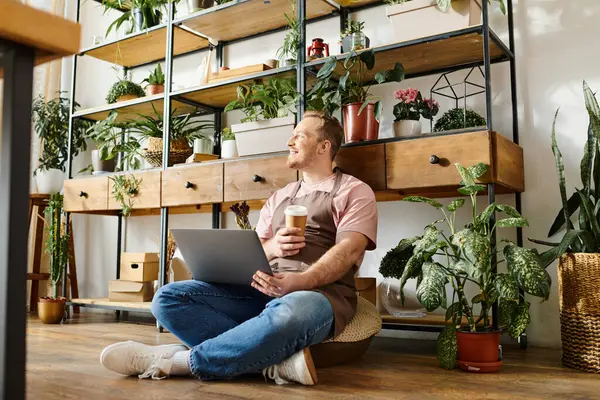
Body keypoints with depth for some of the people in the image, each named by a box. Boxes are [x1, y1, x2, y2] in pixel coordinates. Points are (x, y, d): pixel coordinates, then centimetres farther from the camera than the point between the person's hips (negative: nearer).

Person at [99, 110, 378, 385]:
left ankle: (175, 361, -26)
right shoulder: (279, 197, 26)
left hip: (320, 293, -6)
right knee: (169, 298, -14)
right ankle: (276, 361, -28)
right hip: (265, 290, 6)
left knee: (287, 314, -44)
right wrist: (272, 247, -5)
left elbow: (347, 251, -8)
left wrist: (299, 282, -25)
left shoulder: (354, 191, 8)